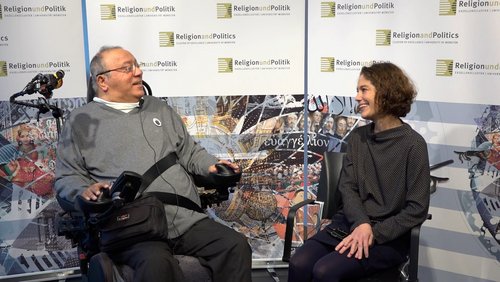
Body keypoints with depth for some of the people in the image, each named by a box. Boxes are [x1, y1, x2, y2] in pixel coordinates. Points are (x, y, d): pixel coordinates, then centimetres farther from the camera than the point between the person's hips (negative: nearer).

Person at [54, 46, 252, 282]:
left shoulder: (159, 108, 24)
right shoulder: (81, 121, 11)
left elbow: (189, 151, 27)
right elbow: (66, 177, 8)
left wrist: (212, 166, 7)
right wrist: (85, 191, -13)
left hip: (188, 218, 5)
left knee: (236, 246, -17)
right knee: (156, 263, -37)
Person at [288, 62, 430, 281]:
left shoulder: (413, 144, -8)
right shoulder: (358, 136, 10)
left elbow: (416, 210, -9)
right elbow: (347, 187, 3)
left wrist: (374, 233, -17)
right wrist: (361, 224, -16)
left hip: (389, 236, -4)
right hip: (350, 223, 5)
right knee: (299, 264, -22)